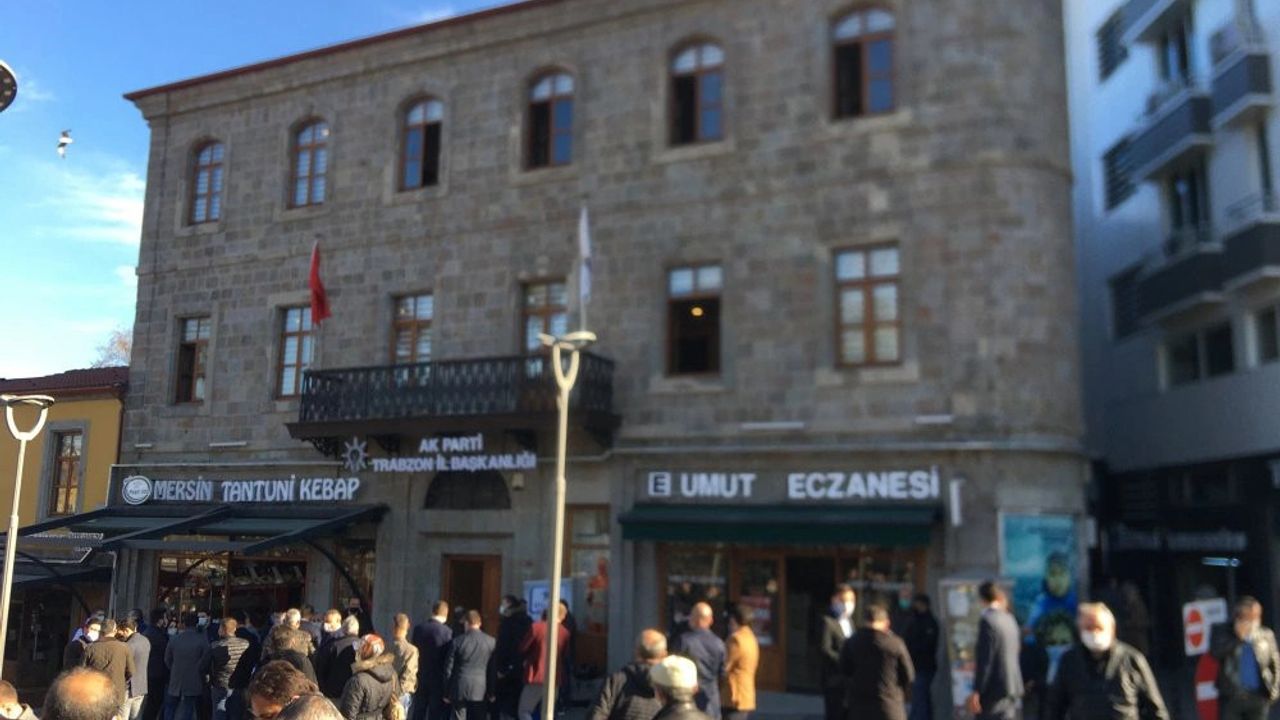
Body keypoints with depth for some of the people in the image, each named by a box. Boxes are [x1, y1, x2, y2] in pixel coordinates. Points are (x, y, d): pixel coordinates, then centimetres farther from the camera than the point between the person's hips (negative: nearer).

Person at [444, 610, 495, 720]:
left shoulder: (457, 641, -4)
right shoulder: (490, 641, -2)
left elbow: (448, 668, 0)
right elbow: (493, 668, 2)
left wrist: (446, 693, 9)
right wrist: (491, 692, 9)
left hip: (460, 688, -1)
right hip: (480, 690, 1)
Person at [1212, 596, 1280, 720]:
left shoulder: (1266, 635, 9)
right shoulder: (1222, 633, 2)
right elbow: (1216, 652, -15)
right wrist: (1238, 638, -17)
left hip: (1259, 697, 2)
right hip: (1231, 696, -2)